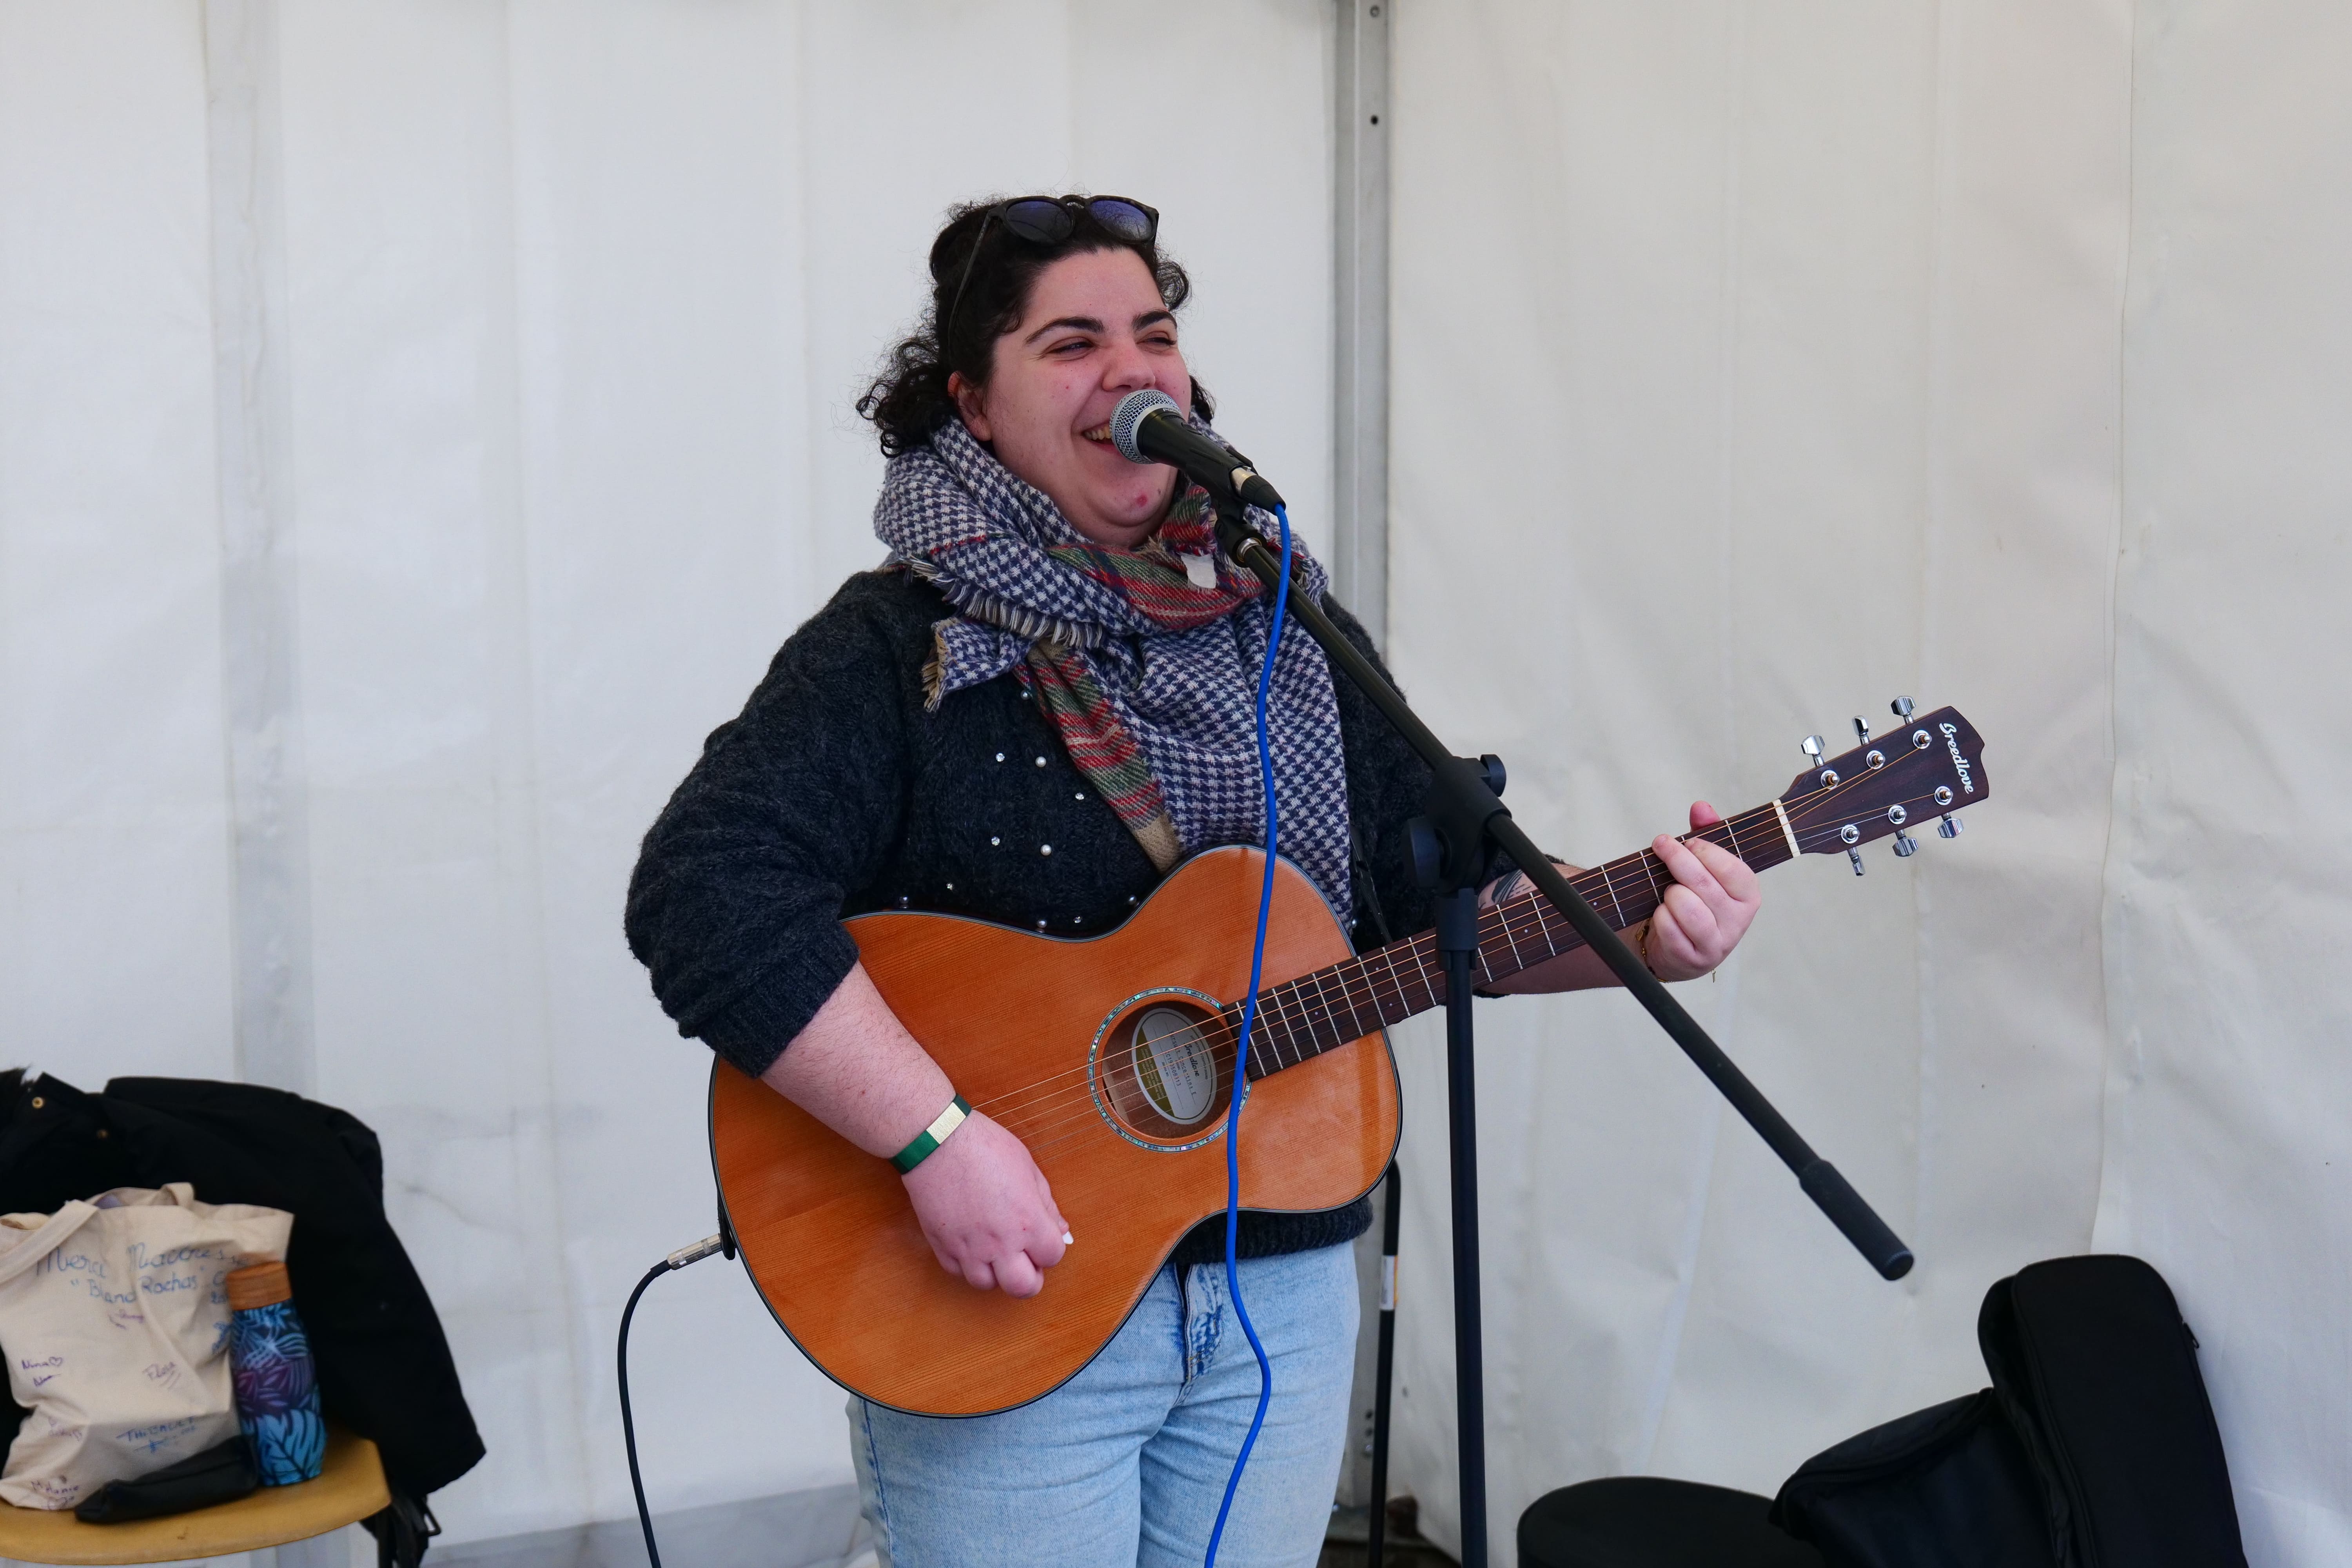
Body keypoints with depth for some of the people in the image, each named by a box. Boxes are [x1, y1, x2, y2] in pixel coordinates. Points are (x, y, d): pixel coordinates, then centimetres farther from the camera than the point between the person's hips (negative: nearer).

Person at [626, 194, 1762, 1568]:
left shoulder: (1291, 633, 8)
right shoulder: (904, 648, -11)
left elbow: (1442, 897, 9)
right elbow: (706, 895, -23)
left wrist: (1637, 937, -8)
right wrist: (941, 1141, -29)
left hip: (1284, 1284, 5)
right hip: (1002, 1301, -5)